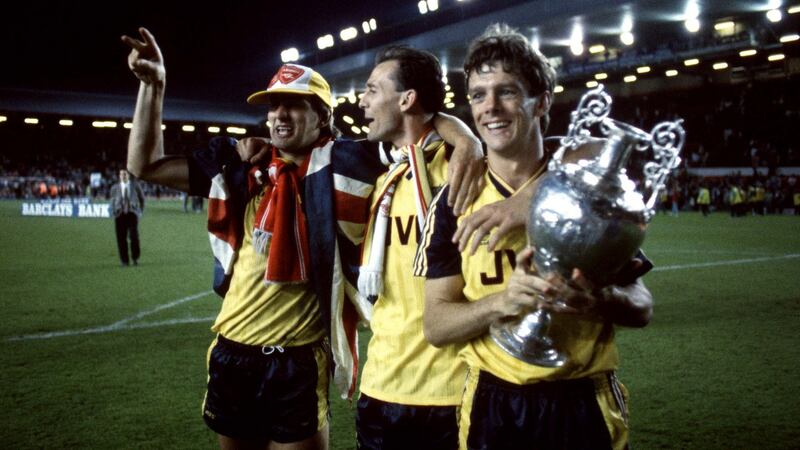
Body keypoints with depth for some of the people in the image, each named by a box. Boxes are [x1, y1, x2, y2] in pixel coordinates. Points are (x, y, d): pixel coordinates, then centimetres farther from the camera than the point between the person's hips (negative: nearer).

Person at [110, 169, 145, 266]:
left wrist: (141, 211, 12)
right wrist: (114, 212, 10)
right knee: (121, 238, -3)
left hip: (132, 214, -1)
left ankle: (135, 258, 3)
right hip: (120, 215, 1)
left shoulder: (135, 185, 2)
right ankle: (125, 261, 9)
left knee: (133, 235, -17)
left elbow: (142, 198, 15)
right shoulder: (115, 188, 5)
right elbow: (113, 201, 19)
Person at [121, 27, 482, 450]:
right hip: (231, 352, 5)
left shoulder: (341, 166, -7)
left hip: (298, 360, -4)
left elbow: (434, 121, -7)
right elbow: (145, 165, 8)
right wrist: (153, 84, 0)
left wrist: (466, 144, -29)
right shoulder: (240, 166, 4)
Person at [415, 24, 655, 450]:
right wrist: (503, 301, -24)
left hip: (583, 404, 0)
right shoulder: (455, 200, -3)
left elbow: (641, 306, 0)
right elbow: (435, 324, -6)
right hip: (492, 406, 0)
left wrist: (599, 298, -22)